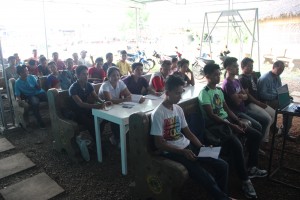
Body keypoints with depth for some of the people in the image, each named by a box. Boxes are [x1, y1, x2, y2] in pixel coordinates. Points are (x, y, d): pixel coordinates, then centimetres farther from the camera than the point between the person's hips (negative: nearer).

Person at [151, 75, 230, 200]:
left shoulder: (178, 109, 7)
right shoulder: (158, 114, -15)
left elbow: (187, 132, 13)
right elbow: (159, 144, -15)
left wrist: (202, 147, -1)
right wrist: (183, 152, -20)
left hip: (188, 146, 7)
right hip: (173, 152, -7)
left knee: (222, 165, -2)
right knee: (206, 179, -19)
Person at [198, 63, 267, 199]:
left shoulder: (219, 90, 14)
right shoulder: (204, 93, -14)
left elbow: (227, 109, 16)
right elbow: (211, 115, -20)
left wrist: (238, 121, 1)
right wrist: (231, 125, -22)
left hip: (227, 120, 9)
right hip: (215, 125, -9)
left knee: (255, 135, 3)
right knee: (236, 145, -31)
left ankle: (252, 168, 17)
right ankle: (245, 181, -14)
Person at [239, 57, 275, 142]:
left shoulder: (252, 75, 16)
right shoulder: (242, 79, -13)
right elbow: (247, 95, -18)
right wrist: (259, 103, -15)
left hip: (257, 102, 10)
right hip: (249, 104, -10)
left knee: (274, 114, 10)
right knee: (267, 118, -17)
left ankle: (264, 132, 18)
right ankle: (264, 138, 2)